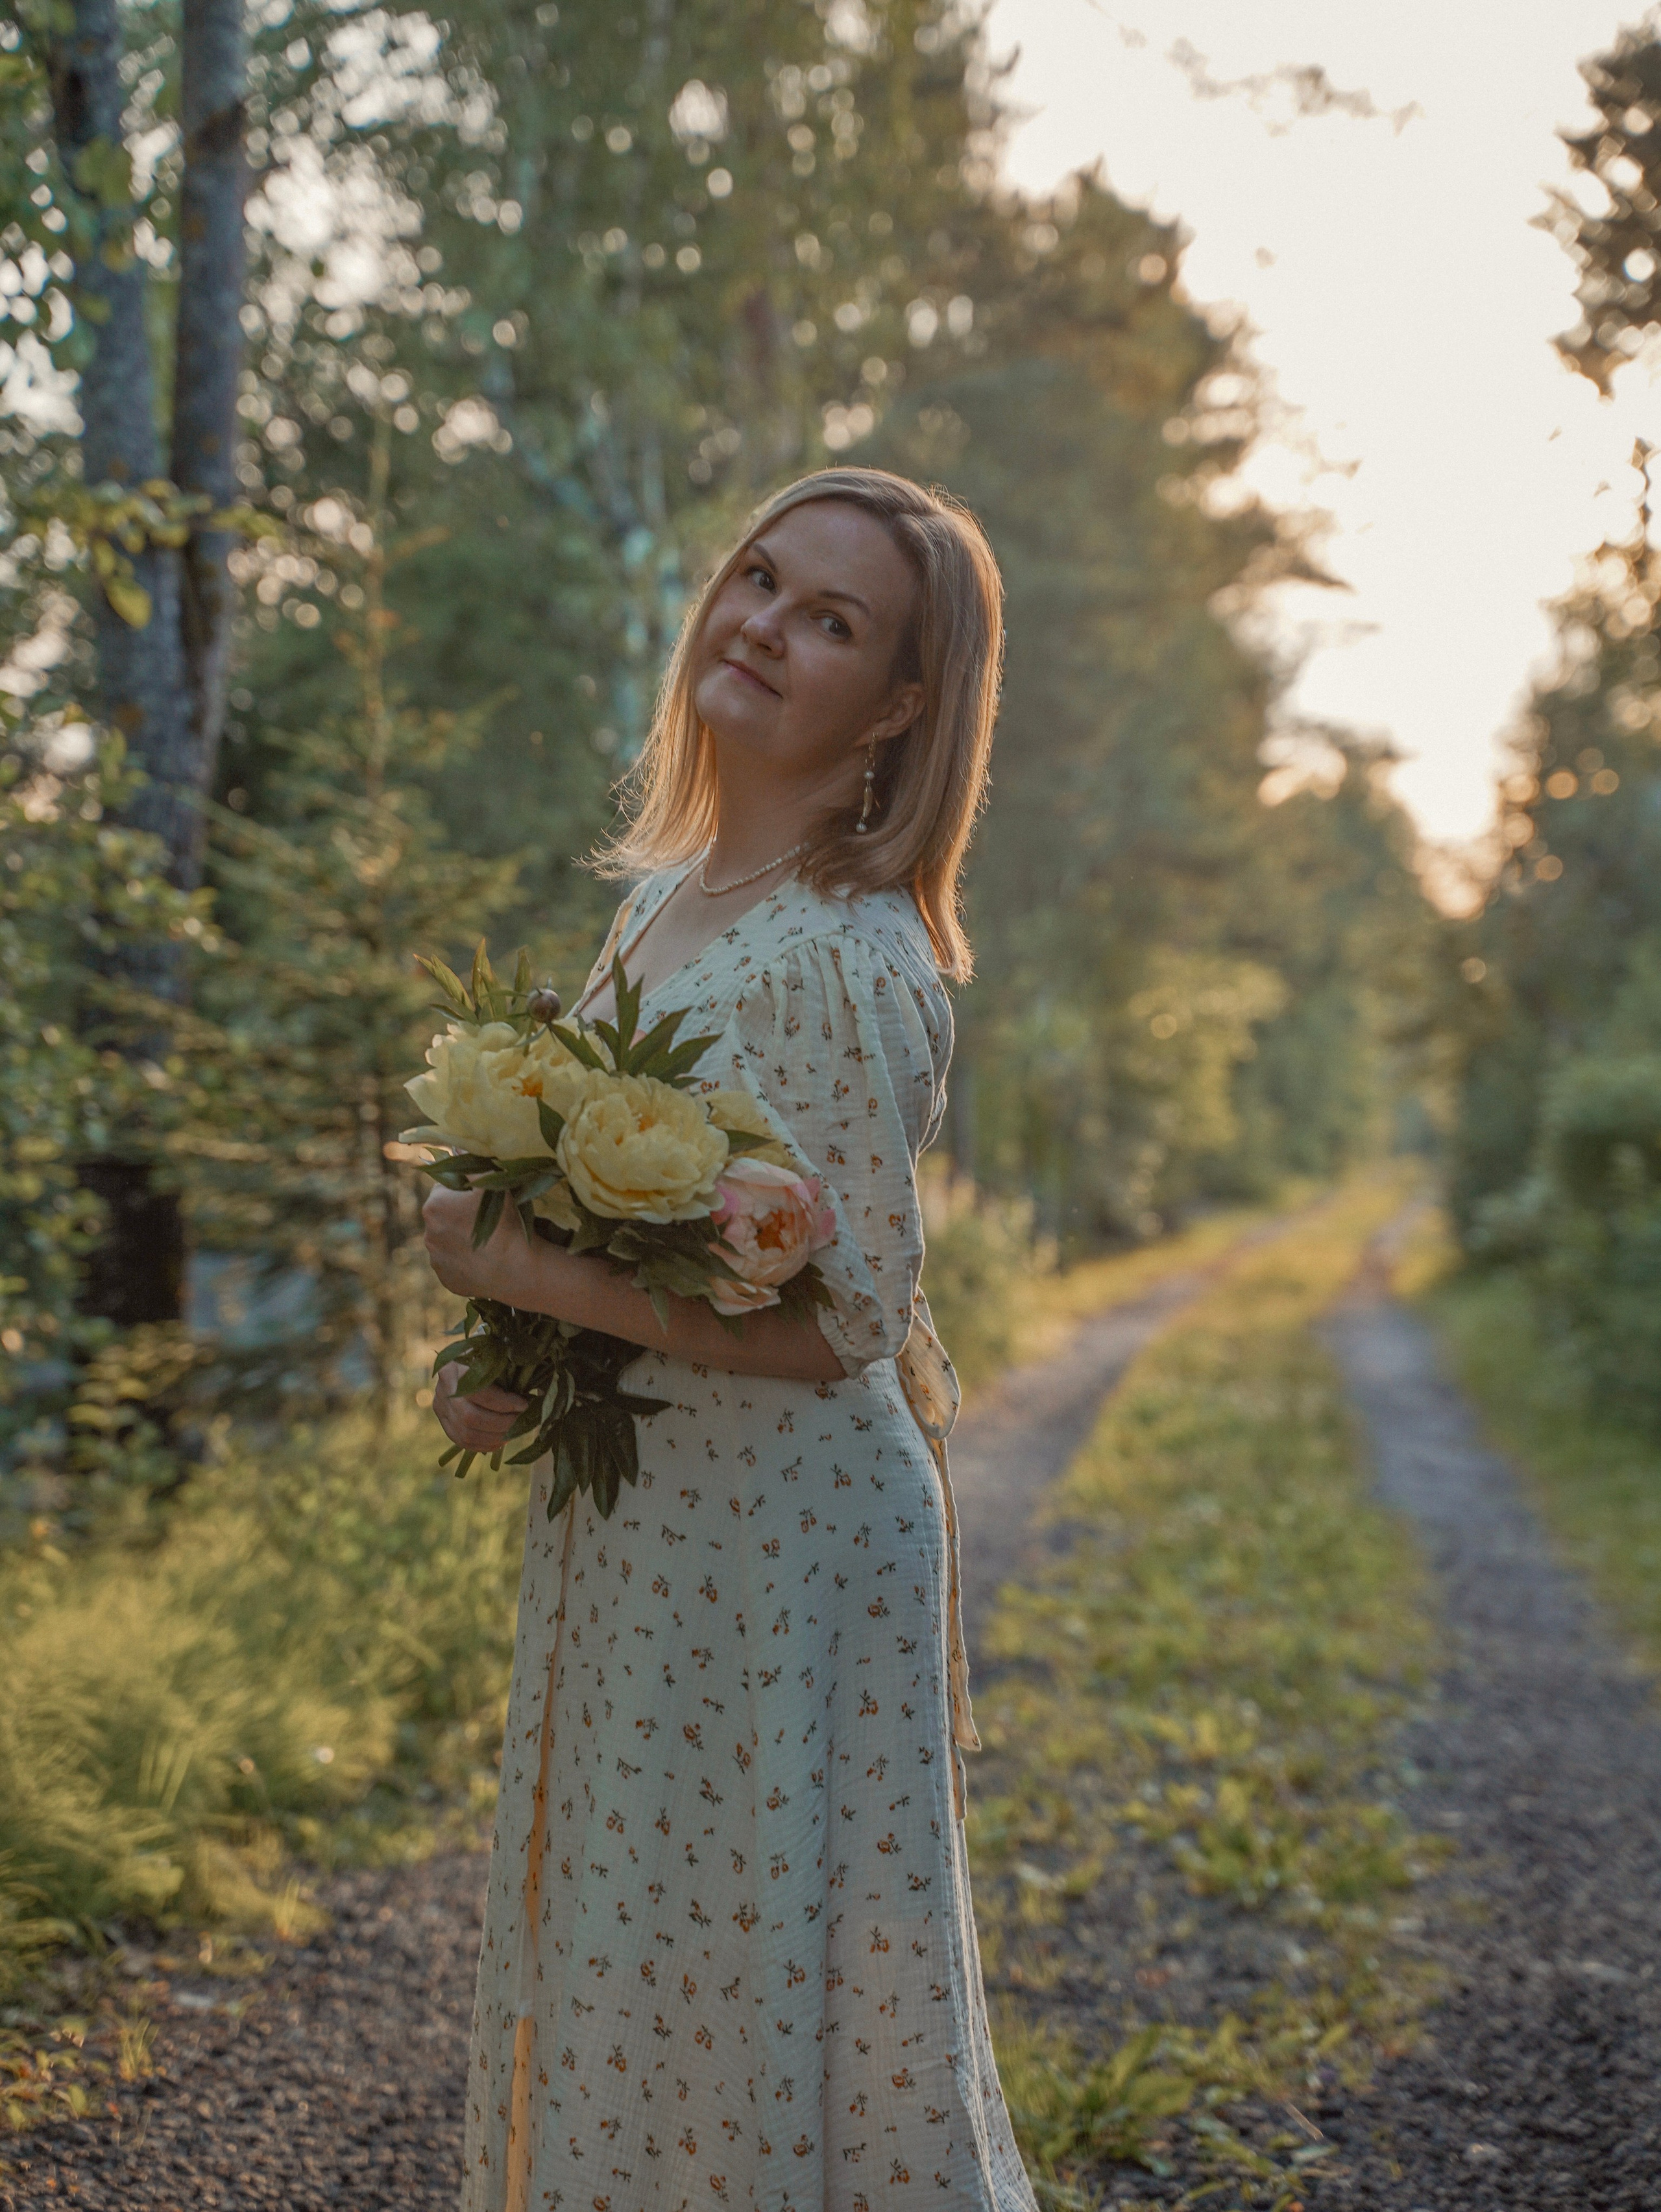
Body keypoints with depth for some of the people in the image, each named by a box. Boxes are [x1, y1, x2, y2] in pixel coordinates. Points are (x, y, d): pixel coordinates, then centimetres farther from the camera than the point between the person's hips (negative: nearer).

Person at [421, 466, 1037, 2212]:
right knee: (624, 1959, 20)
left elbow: (841, 1320, -21)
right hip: (635, 1524, 9)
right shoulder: (668, 899, 7)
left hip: (781, 1532, -8)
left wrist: (530, 1275, -19)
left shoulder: (844, 957, -19)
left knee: (753, 1985, 6)